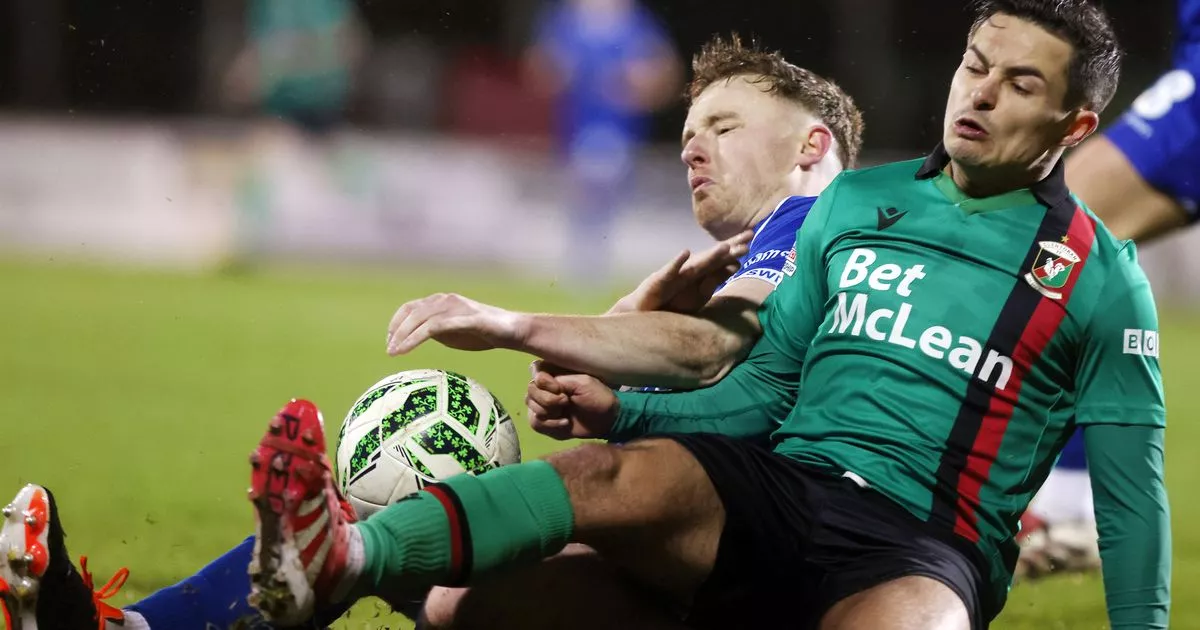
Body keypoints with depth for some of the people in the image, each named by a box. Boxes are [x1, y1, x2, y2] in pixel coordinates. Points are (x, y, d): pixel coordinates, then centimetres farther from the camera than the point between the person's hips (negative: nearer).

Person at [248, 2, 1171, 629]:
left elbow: (1131, 493, 7)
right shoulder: (854, 202, 18)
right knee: (612, 472, -28)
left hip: (922, 552, -3)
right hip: (777, 487, 3)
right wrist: (618, 410, 6)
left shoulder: (1100, 277, 7)